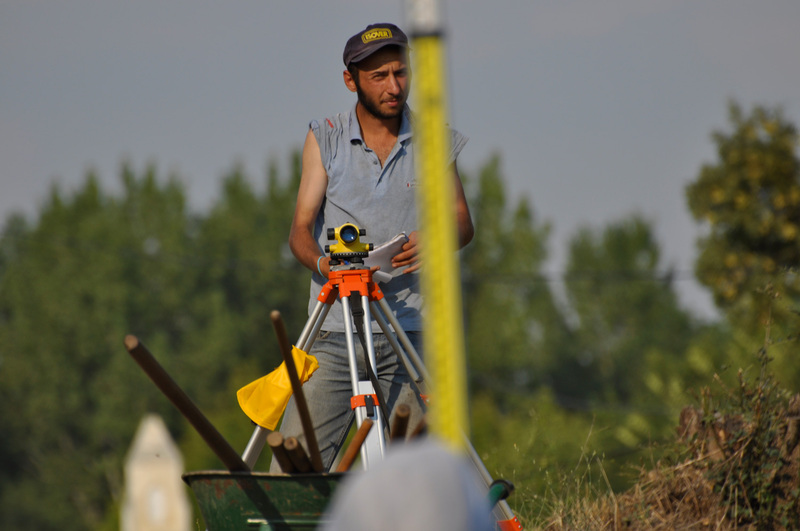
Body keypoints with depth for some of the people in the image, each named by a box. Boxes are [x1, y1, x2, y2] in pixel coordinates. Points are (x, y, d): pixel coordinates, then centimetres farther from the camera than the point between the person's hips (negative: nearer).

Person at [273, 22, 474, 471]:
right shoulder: (325, 139, 9)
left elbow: (463, 221, 14)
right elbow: (301, 228, 3)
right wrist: (322, 263, -20)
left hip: (410, 332, 0)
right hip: (334, 332, 0)